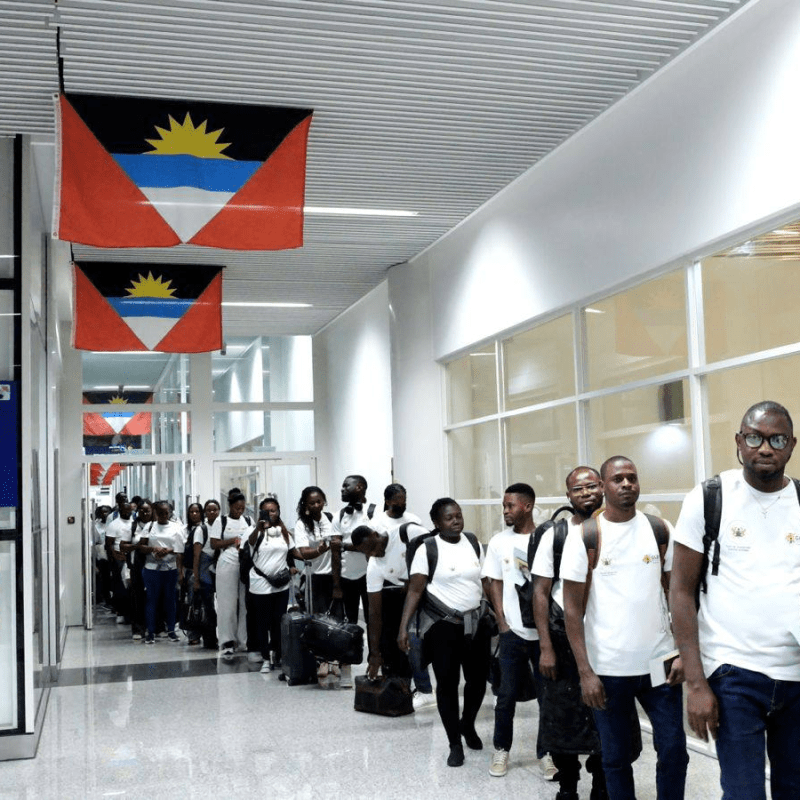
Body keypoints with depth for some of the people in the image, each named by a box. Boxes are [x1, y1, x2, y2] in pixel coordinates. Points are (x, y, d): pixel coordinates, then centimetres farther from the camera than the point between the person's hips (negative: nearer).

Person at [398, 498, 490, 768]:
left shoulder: (474, 543, 4)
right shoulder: (427, 550, -10)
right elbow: (415, 591, -10)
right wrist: (403, 628, -17)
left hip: (477, 622, 4)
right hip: (442, 625, -4)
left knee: (478, 678, 8)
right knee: (447, 683, 1)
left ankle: (467, 724, 37)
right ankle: (455, 744, 17)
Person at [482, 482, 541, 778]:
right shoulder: (498, 541, 3)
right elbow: (494, 584, 6)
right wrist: (502, 623, -2)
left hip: (544, 630, -1)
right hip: (512, 631, 1)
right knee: (507, 694, 6)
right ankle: (501, 750, 19)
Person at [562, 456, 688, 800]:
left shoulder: (661, 531, 2)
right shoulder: (584, 536, -5)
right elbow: (572, 609, -4)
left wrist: (683, 652, -3)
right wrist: (585, 672, -9)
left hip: (659, 663, 2)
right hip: (607, 669, -2)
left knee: (674, 751, 5)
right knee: (616, 757, 10)